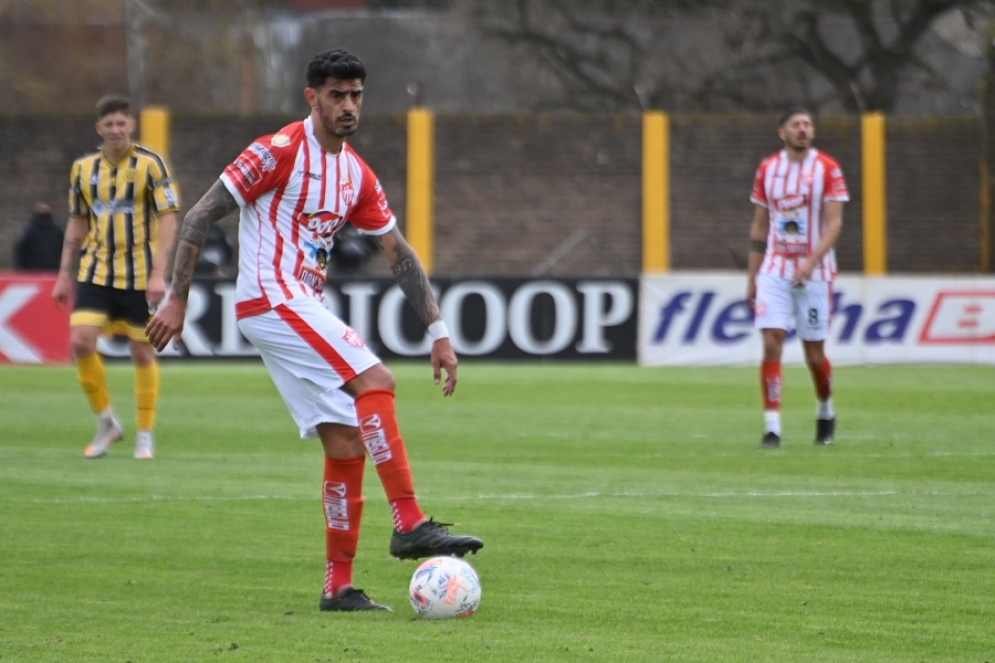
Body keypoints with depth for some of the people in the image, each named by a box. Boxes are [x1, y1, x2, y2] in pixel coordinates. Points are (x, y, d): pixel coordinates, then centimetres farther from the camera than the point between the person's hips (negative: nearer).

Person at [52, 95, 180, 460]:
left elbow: (168, 219, -8)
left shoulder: (150, 165, -7)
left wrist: (159, 272, -17)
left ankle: (145, 434, 16)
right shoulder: (83, 168, 6)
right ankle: (106, 422, 7)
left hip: (139, 275, -3)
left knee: (142, 351, 2)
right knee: (81, 341, -12)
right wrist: (64, 275, 12)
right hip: (95, 271, 3)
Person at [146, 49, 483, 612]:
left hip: (304, 310, 8)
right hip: (271, 300, -8)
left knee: (347, 445, 2)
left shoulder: (356, 175, 13)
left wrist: (439, 331, 10)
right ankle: (411, 524, -24)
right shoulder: (279, 152, -9)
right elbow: (200, 217, -8)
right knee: (376, 383, -22)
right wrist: (177, 300, -11)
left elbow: (399, 254, 17)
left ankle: (339, 586, 5)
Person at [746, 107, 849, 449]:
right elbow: (759, 226, 13)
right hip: (774, 270, 2)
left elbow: (834, 223, -9)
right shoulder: (767, 170, 7)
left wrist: (811, 262, -23)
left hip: (814, 272, -2)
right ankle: (772, 428, -12)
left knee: (814, 353, 3)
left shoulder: (827, 169, -4)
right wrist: (752, 277, 10)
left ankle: (825, 412, 31)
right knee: (771, 343, -12)